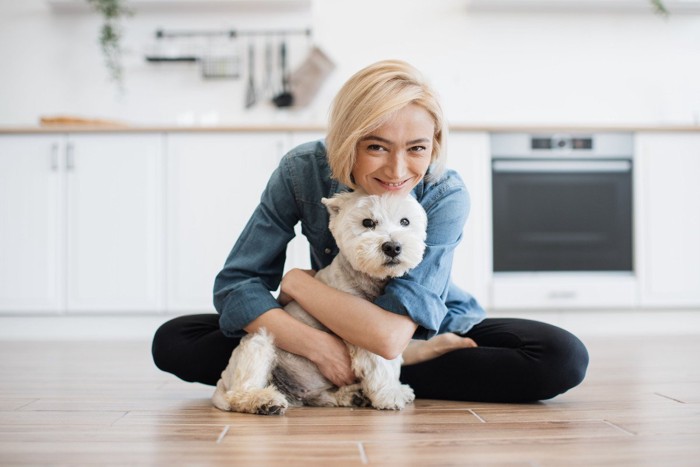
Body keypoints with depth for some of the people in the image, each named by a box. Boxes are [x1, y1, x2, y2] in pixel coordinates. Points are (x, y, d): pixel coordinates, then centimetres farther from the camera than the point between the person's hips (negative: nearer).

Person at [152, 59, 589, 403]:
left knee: (565, 359, -27)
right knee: (172, 340, -19)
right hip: (331, 333, 2)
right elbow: (236, 283, -22)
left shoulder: (446, 195, -28)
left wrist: (298, 282, -26)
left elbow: (391, 334, -36)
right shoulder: (303, 170, -22)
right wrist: (317, 345, -36)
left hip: (429, 330, -2)